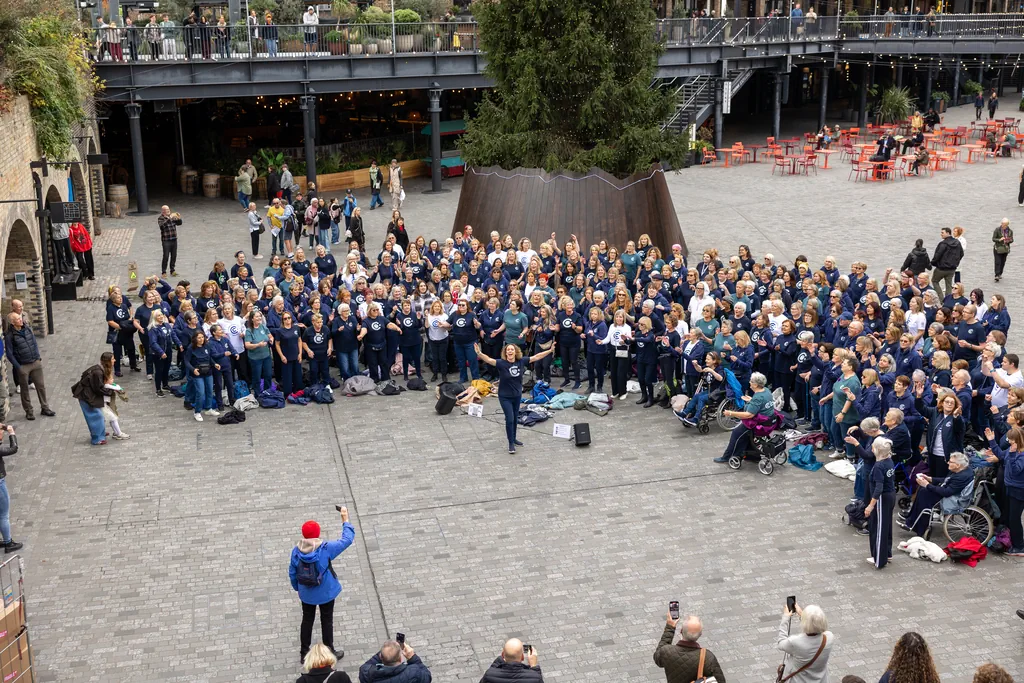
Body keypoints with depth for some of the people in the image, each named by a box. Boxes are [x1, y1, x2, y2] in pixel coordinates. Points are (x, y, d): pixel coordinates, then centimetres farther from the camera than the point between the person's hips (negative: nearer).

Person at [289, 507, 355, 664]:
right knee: (327, 620, 15)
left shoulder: (296, 551, -15)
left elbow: (292, 572, -3)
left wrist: (297, 587, 15)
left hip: (306, 594, 3)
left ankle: (304, 653, 30)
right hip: (326, 593, -3)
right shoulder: (326, 549, -24)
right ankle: (329, 652, 29)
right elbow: (347, 540, -16)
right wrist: (345, 520, -5)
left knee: (307, 620, 19)